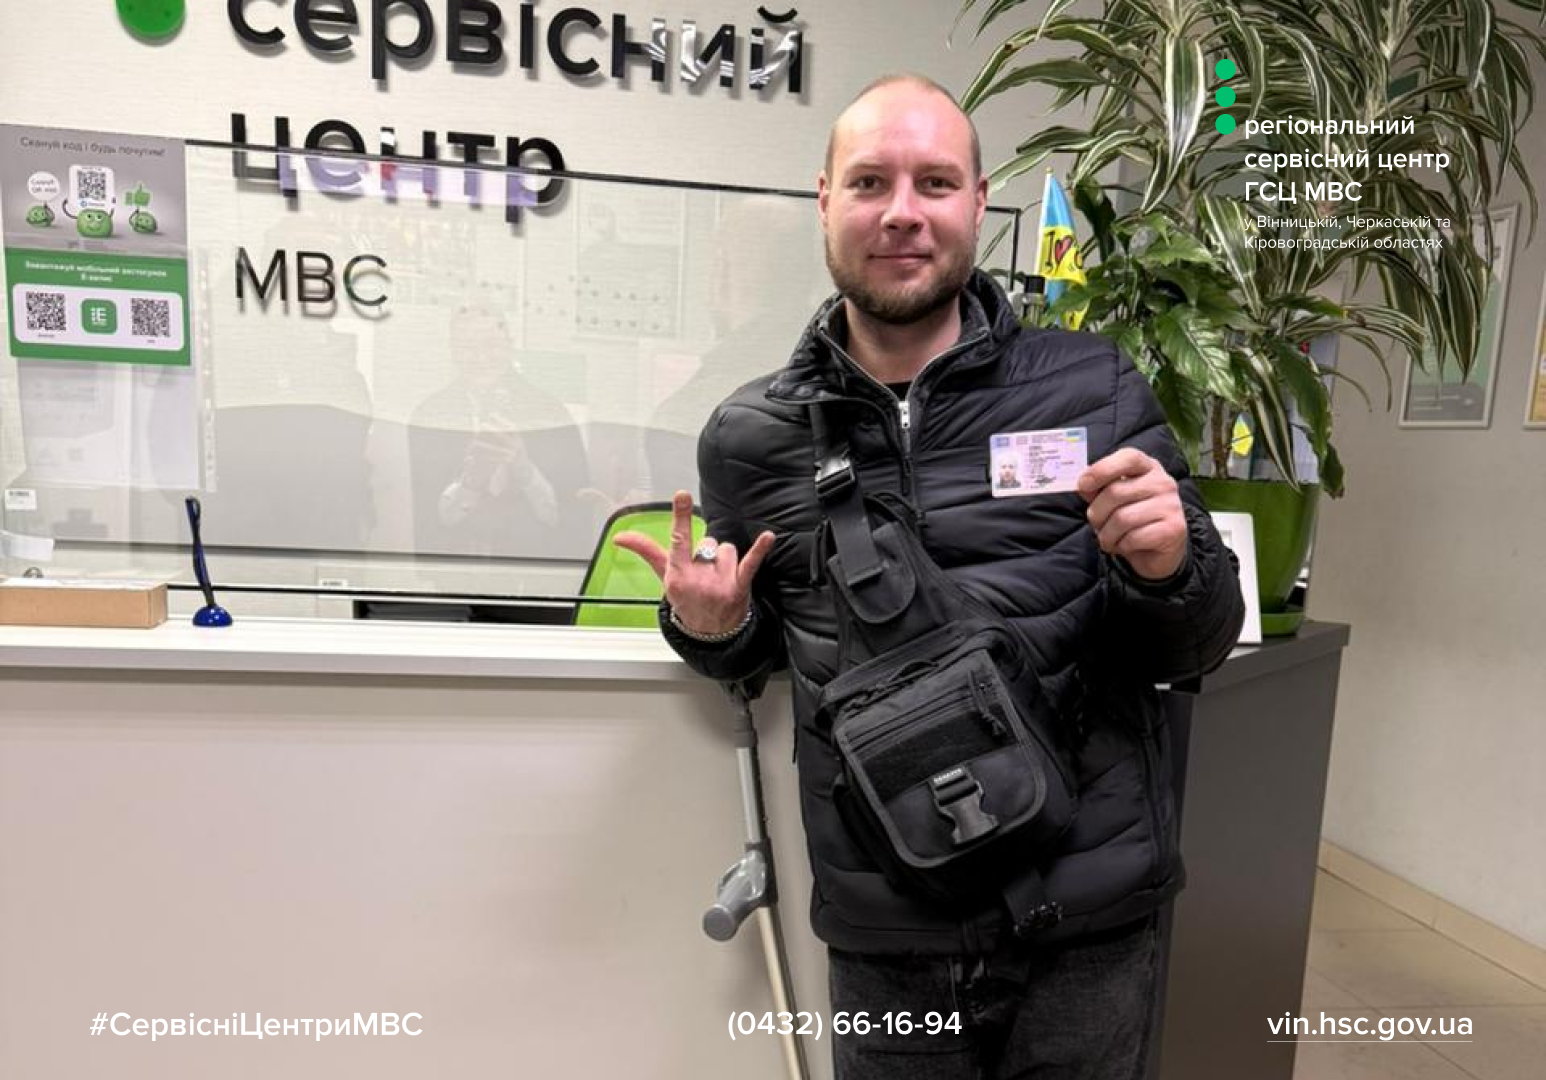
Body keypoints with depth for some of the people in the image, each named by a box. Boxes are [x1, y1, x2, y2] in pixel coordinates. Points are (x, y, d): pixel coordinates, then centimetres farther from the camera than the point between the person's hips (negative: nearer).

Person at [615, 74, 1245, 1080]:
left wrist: (1170, 569, -21)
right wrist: (713, 627, -10)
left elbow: (1197, 650, 0)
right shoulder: (747, 437, -3)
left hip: (1093, 928, 0)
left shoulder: (1096, 389, -6)